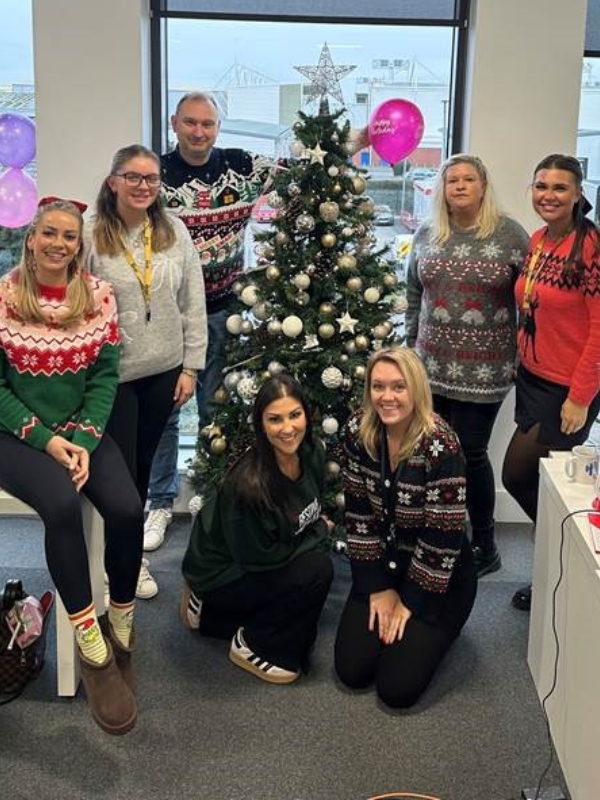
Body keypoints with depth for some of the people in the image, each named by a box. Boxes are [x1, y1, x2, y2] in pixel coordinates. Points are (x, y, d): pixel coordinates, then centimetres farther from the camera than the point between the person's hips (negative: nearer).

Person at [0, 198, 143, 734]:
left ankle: (121, 626, 1)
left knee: (128, 510, -23)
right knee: (63, 505, -32)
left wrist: (83, 440, -12)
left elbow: (106, 377, 1)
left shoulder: (99, 295, 1)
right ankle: (93, 648, -18)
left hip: (83, 432, 3)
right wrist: (44, 439, -15)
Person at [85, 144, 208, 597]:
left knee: (145, 461, 17)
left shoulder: (175, 232, 1)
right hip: (112, 374, -3)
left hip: (163, 371, 4)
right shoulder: (91, 237, -10)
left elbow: (193, 305, 3)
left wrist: (190, 367, 1)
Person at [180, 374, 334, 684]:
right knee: (317, 569, -24)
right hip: (220, 573, -8)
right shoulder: (248, 483, -35)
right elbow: (261, 558, -24)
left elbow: (311, 510, 8)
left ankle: (207, 611, 22)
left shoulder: (313, 453, -13)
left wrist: (315, 530, -13)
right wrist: (320, 531, -14)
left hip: (254, 565, 8)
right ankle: (251, 647, -3)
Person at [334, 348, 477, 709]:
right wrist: (379, 588, -4)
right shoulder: (358, 431, -11)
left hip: (440, 575, -4)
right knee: (352, 671, -4)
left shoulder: (441, 446, -27)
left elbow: (443, 535, -22)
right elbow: (359, 511, -4)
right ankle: (385, 612, 24)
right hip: (383, 564, 4)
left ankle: (431, 632, 19)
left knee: (397, 687, -11)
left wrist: (410, 602, -12)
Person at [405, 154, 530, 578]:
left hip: (485, 369, -4)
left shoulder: (510, 233, -5)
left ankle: (484, 547, 16)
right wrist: (411, 348, 15)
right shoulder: (426, 235, 7)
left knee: (470, 453, 0)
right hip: (432, 364, 4)